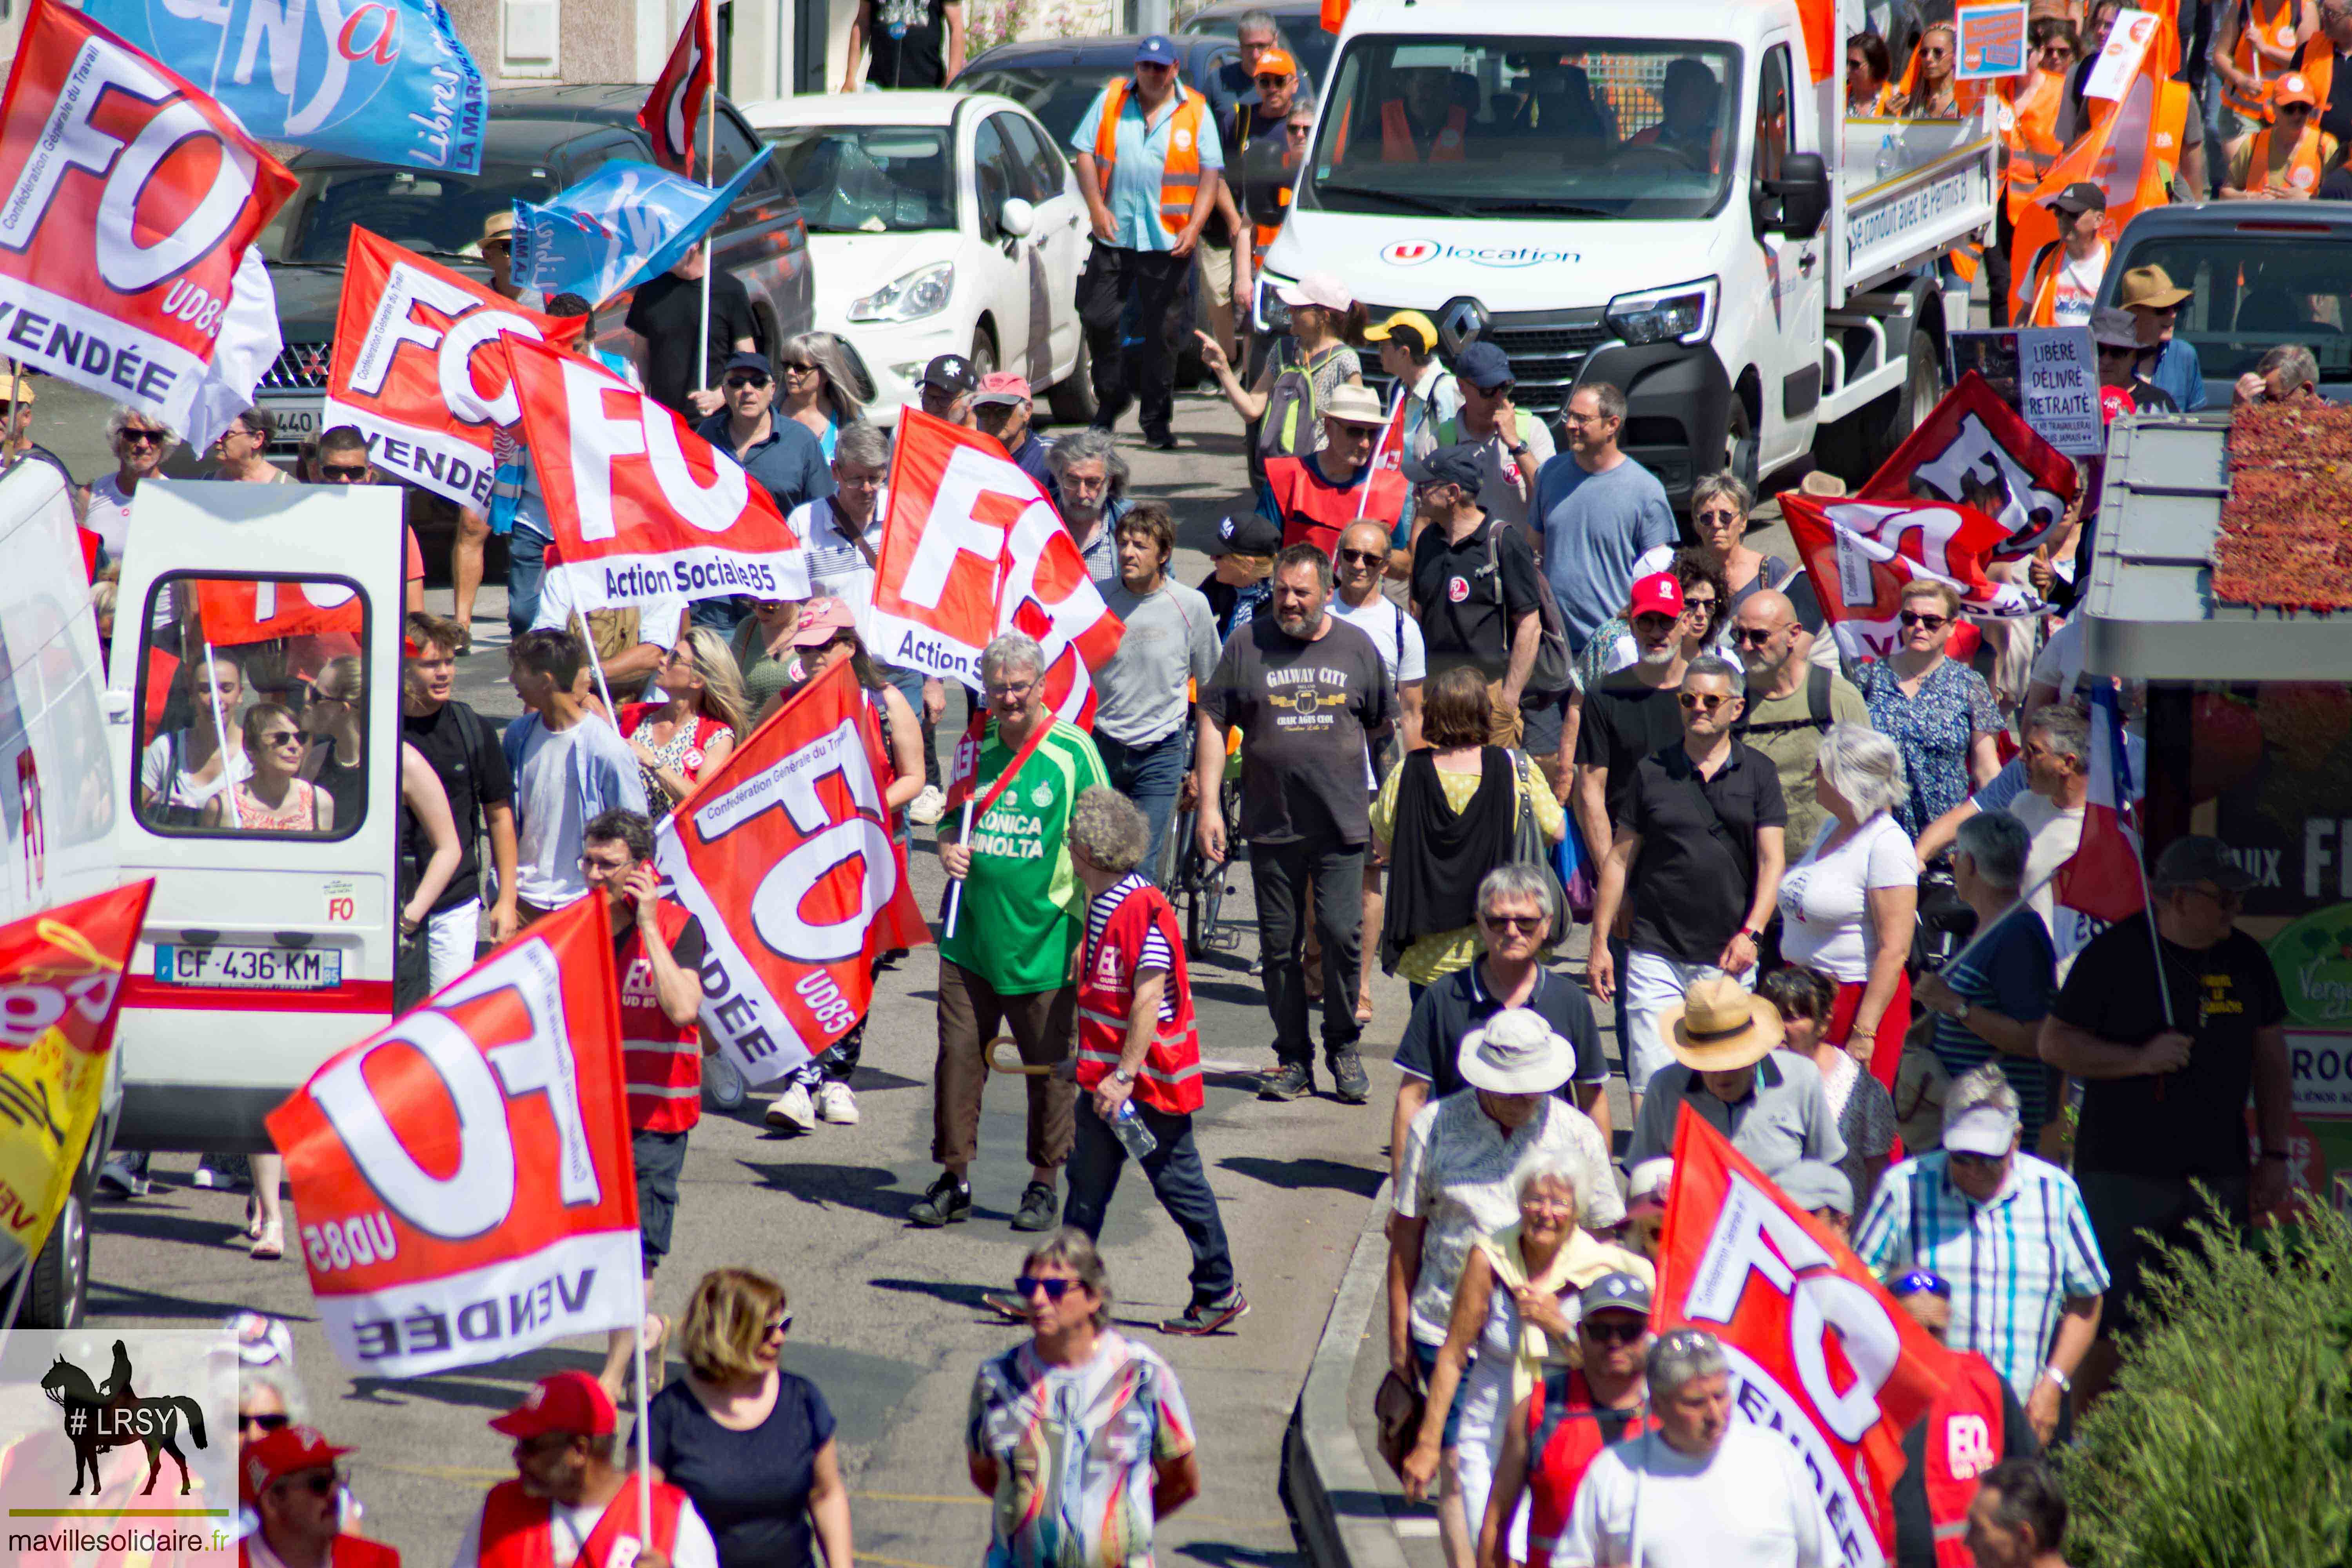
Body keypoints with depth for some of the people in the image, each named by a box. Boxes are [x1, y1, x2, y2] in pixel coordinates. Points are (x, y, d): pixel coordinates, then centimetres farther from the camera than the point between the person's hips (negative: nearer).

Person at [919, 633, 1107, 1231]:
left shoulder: (1073, 751, -5)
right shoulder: (975, 748, 8)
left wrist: (1089, 933, -9)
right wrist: (947, 851, -1)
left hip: (1045, 942, -4)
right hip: (971, 936, 4)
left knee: (1050, 1066, 4)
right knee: (958, 1055, 3)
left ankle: (1044, 1183, 17)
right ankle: (954, 1180, 13)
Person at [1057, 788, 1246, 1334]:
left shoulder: (1144, 909, -20)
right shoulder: (1102, 905, 11)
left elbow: (1149, 997, -24)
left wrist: (1126, 1074, -25)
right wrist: (1090, 1061, 28)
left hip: (1151, 1080, -10)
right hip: (1104, 1076, 10)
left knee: (1178, 1182, 1)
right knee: (1087, 1182, 11)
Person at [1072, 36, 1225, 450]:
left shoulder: (1196, 112, 4)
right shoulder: (1110, 101, 7)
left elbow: (1210, 175, 2)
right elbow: (1085, 153, 6)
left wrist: (1195, 226, -11)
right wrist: (1097, 206, -8)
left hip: (1169, 241, -1)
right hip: (1113, 234, 1)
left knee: (1162, 331, 0)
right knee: (1098, 320, 2)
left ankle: (1156, 420, 8)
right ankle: (1111, 397, 24)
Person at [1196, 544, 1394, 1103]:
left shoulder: (1356, 647, 6)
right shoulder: (1247, 644, 3)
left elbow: (1387, 728, 15)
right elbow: (1212, 721, 5)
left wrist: (1393, 809, 15)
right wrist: (1208, 804, -2)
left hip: (1341, 825, -1)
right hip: (1271, 826, 1)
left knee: (1342, 934, -7)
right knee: (1279, 944, 4)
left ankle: (1343, 1049, 10)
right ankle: (1293, 1059, 13)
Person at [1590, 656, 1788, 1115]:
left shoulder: (1757, 775, 6)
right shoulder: (1652, 771, 7)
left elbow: (1771, 859, 2)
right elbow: (1619, 859, 10)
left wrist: (1750, 933, -12)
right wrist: (1600, 943, 6)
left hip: (1728, 957, 0)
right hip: (1655, 952, 0)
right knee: (1649, 1079, -7)